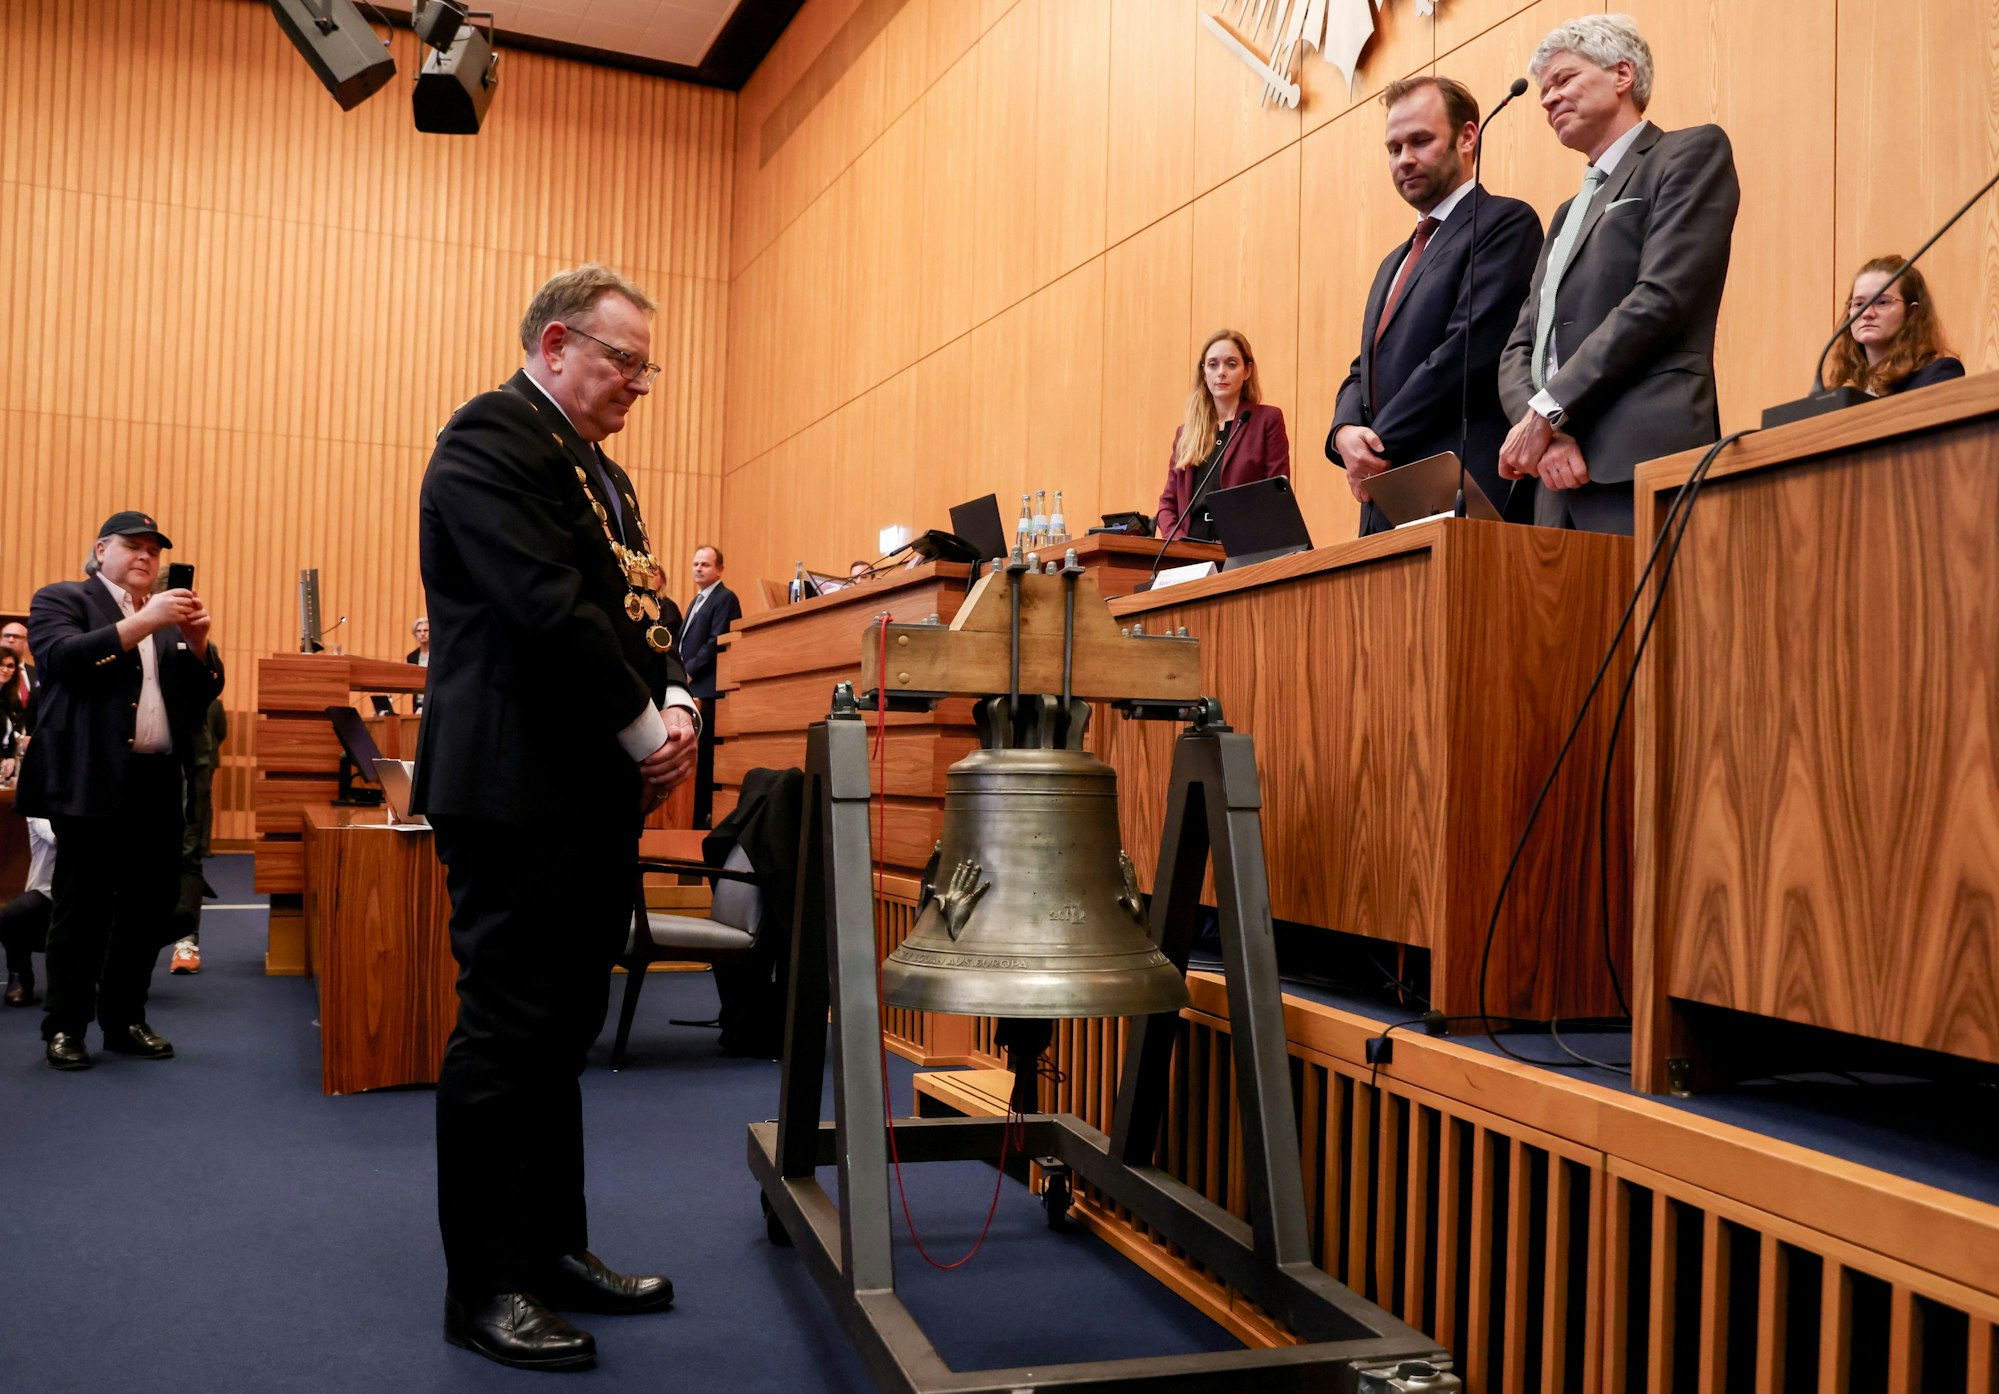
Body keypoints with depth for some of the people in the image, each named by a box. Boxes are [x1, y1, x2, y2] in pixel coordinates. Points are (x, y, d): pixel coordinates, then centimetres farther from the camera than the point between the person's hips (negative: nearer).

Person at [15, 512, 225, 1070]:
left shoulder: (168, 615, 18)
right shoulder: (61, 599, 4)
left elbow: (206, 691, 12)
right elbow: (62, 657, -15)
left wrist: (197, 641, -7)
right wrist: (142, 622, -22)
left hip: (159, 782, 5)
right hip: (92, 781, -5)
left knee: (151, 905, 6)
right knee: (83, 907, 1)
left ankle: (124, 1019, 17)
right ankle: (64, 1027, 11)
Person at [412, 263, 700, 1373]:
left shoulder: (597, 469, 20)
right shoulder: (490, 439, -10)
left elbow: (637, 607, 17)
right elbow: (550, 610, -20)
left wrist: (675, 705, -2)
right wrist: (644, 734, -14)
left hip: (594, 794, 9)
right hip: (518, 791, -9)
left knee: (560, 1032, 14)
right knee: (506, 1032, -2)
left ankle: (552, 1252, 25)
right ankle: (484, 1290, 10)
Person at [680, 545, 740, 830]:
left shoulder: (725, 598, -4)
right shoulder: (697, 601, 24)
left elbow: (717, 642, -14)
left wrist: (690, 671, -14)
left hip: (707, 689, -8)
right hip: (690, 688, 8)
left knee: (704, 756, -9)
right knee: (698, 756, 7)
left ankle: (704, 816, -7)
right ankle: (698, 814, 9)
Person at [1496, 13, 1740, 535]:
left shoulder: (1691, 152, 6)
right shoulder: (1568, 213, 28)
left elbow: (1662, 298, -9)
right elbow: (1520, 348, 17)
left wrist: (1547, 413, -12)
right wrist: (1544, 434, -5)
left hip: (1643, 466, -6)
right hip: (1562, 481, 6)